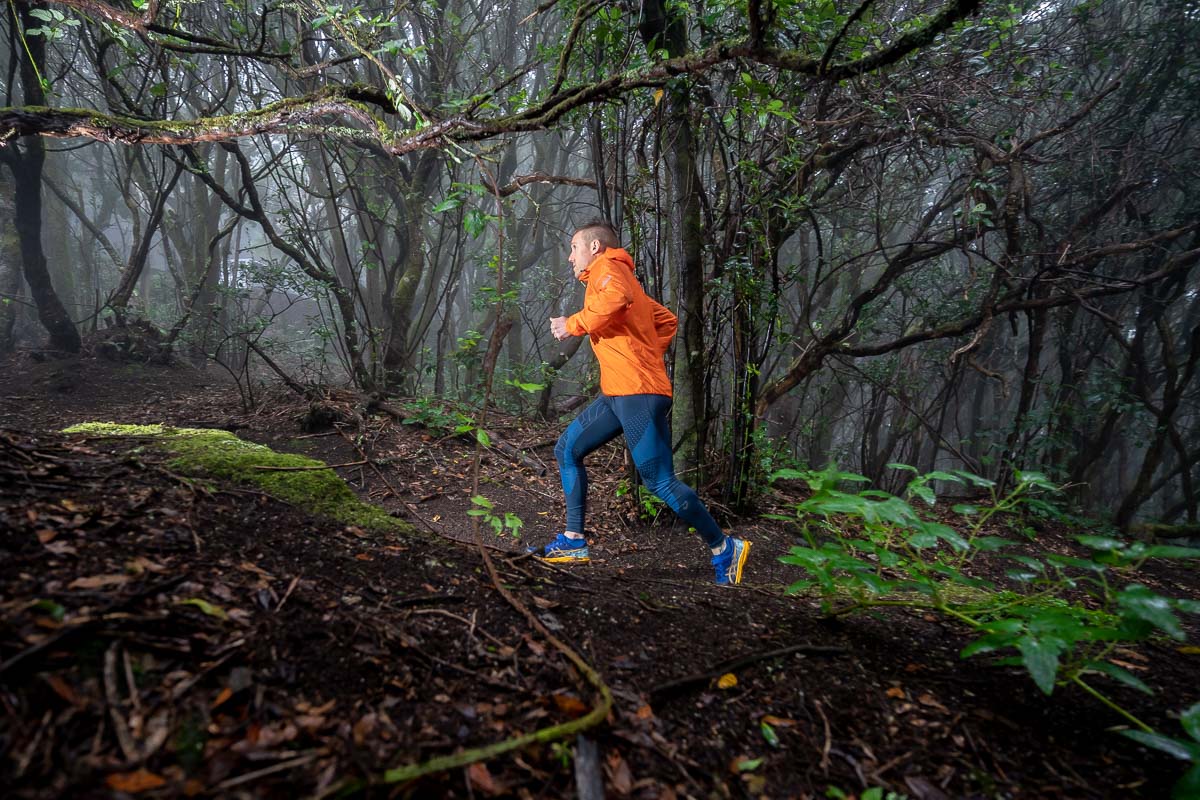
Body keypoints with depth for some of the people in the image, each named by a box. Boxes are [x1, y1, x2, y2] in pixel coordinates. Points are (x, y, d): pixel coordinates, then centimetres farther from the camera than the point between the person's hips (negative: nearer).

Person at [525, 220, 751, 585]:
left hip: (637, 391, -10)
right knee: (567, 449, 10)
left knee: (660, 482, -9)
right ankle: (574, 542, 12)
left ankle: (724, 548, 6)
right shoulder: (622, 280, 26)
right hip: (617, 392, 10)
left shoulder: (607, 266, -2)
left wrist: (572, 325, -14)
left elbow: (616, 298, -27)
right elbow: (667, 321, 28)